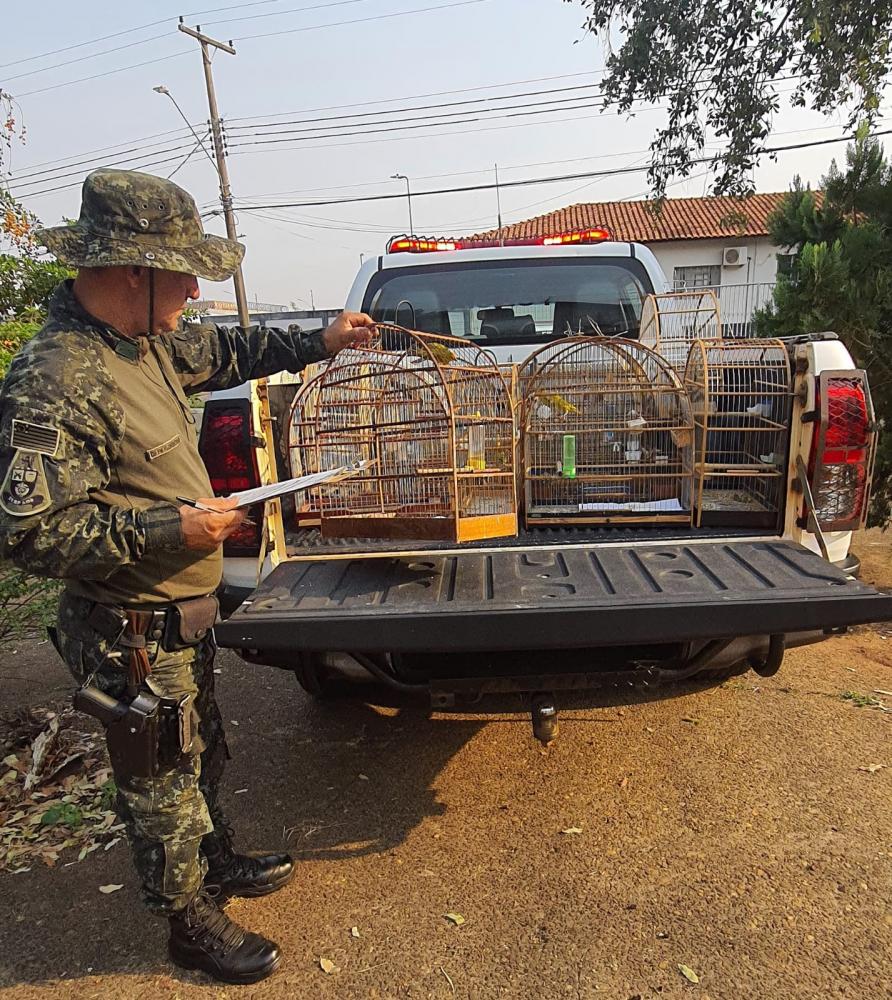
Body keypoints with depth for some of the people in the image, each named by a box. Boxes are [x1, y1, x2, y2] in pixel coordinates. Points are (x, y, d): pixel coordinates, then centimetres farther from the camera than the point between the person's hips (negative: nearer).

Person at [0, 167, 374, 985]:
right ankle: (193, 924, 37)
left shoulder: (144, 339, 2)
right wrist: (167, 529, -28)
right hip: (134, 639, -9)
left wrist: (316, 344, 17)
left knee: (201, 759, 27)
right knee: (163, 785, 13)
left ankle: (218, 863, 51)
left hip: (184, 617, 9)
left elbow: (221, 352, 21)